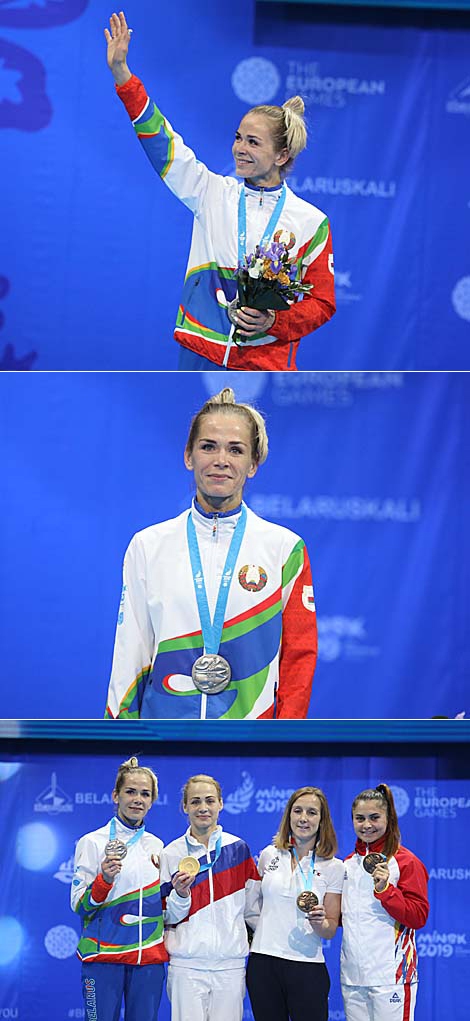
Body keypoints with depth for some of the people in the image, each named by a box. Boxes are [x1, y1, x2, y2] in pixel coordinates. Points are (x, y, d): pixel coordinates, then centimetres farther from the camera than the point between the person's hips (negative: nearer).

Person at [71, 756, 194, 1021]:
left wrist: (180, 894, -4)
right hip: (104, 955, -4)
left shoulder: (156, 846, 13)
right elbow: (80, 906, -3)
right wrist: (104, 879, -20)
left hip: (149, 957, 4)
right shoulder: (93, 842, 0)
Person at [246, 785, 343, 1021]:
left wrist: (319, 922, -17)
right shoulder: (269, 855, 8)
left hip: (307, 966, -2)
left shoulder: (333, 867, 2)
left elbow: (331, 930, 3)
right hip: (263, 963, 2)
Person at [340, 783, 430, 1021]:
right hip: (352, 975, 6)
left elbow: (418, 917, -10)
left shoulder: (406, 861, -4)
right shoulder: (348, 863, 15)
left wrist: (384, 889, -20)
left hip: (390, 975, -6)